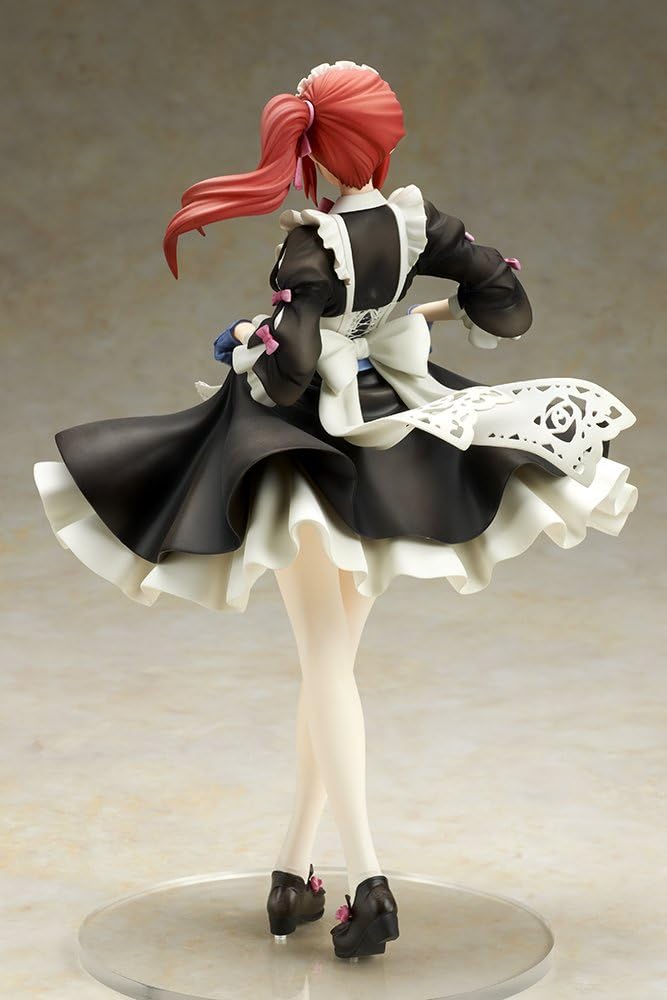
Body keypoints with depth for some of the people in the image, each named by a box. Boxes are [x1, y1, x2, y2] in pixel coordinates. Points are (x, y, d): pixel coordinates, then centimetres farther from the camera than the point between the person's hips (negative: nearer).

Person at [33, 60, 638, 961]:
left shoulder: (312, 243, -18)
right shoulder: (421, 222, -3)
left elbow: (285, 377, -21)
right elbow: (508, 313, 2)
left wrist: (245, 342, -1)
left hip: (313, 449, -5)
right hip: (396, 445, 5)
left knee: (327, 664, -2)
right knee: (332, 661, 13)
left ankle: (368, 880, -12)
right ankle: (293, 869, 19)